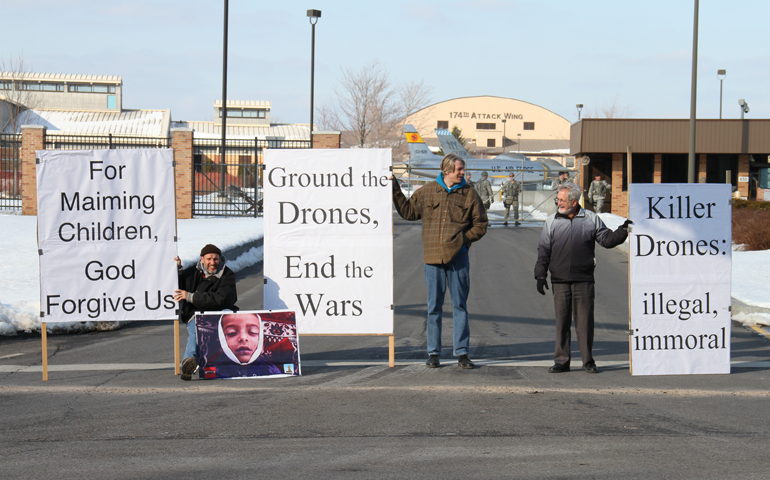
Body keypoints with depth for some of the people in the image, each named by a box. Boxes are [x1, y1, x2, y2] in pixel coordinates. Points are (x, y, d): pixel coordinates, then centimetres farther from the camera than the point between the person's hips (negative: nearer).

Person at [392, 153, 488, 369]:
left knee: (460, 305, 2)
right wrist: (395, 191, 10)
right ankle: (433, 353, 11)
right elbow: (408, 211, 16)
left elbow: (480, 225, 7)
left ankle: (462, 352, 7)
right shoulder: (427, 192, 7)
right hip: (433, 256, 1)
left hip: (458, 256, -1)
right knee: (434, 306, 5)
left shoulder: (469, 194, 5)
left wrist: (463, 238, -6)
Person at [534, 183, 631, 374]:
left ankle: (588, 361, 8)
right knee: (562, 320, 3)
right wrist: (540, 275, 3)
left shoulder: (591, 219, 6)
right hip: (560, 280, 1)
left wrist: (622, 231, -11)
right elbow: (543, 251, 9)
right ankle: (561, 361, 9)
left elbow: (607, 240, 6)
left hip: (584, 280, -1)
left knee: (585, 320, 0)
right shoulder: (552, 221, 9)